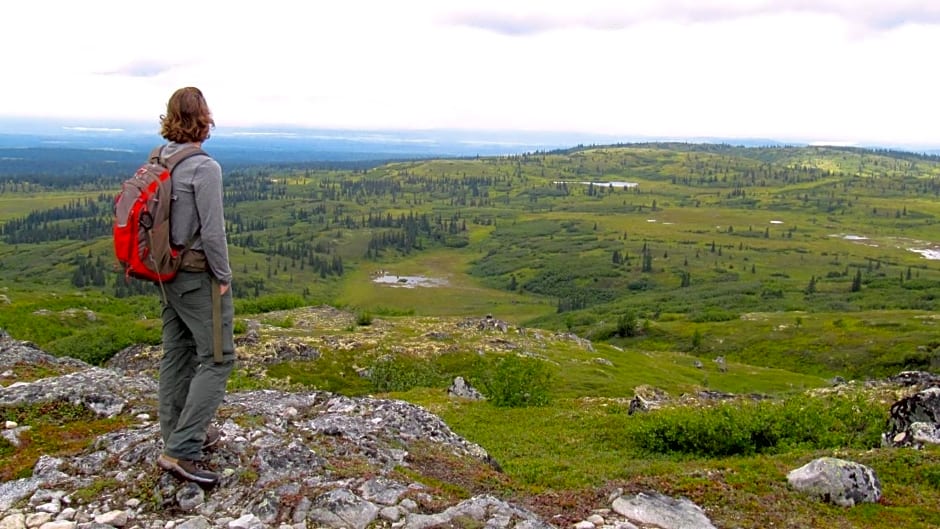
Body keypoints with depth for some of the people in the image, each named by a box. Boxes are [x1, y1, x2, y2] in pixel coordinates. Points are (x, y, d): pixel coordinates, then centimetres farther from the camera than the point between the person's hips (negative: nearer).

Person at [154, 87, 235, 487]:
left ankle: (180, 434, 29)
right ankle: (181, 450, -4)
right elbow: (212, 231, -20)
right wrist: (223, 277, -8)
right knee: (216, 357, -2)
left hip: (171, 271, 8)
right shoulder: (204, 167, -19)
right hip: (200, 275, -8)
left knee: (177, 353, 16)